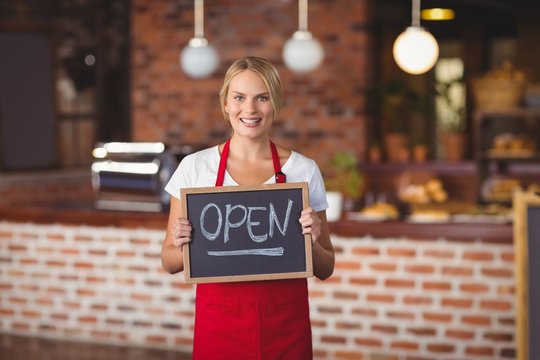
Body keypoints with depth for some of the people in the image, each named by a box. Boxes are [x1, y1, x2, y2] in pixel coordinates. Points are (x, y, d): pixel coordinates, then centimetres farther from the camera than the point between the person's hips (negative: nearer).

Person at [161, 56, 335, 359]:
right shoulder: (195, 167, -1)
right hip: (218, 324, 0)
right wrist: (182, 246, -17)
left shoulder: (304, 170, 0)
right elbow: (170, 262, 5)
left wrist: (312, 241, -14)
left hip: (286, 327, 1)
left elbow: (325, 270, 6)